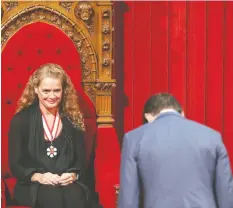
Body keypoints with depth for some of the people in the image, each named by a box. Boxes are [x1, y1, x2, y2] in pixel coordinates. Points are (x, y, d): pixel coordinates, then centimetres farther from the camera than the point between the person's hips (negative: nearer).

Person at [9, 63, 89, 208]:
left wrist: (73, 175, -10)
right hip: (33, 186, -2)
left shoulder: (73, 119, 13)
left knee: (74, 195, -34)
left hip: (68, 182, 2)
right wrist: (37, 176, -16)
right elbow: (15, 164, 3)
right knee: (53, 196, -36)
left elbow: (81, 159, 12)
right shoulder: (21, 120, 6)